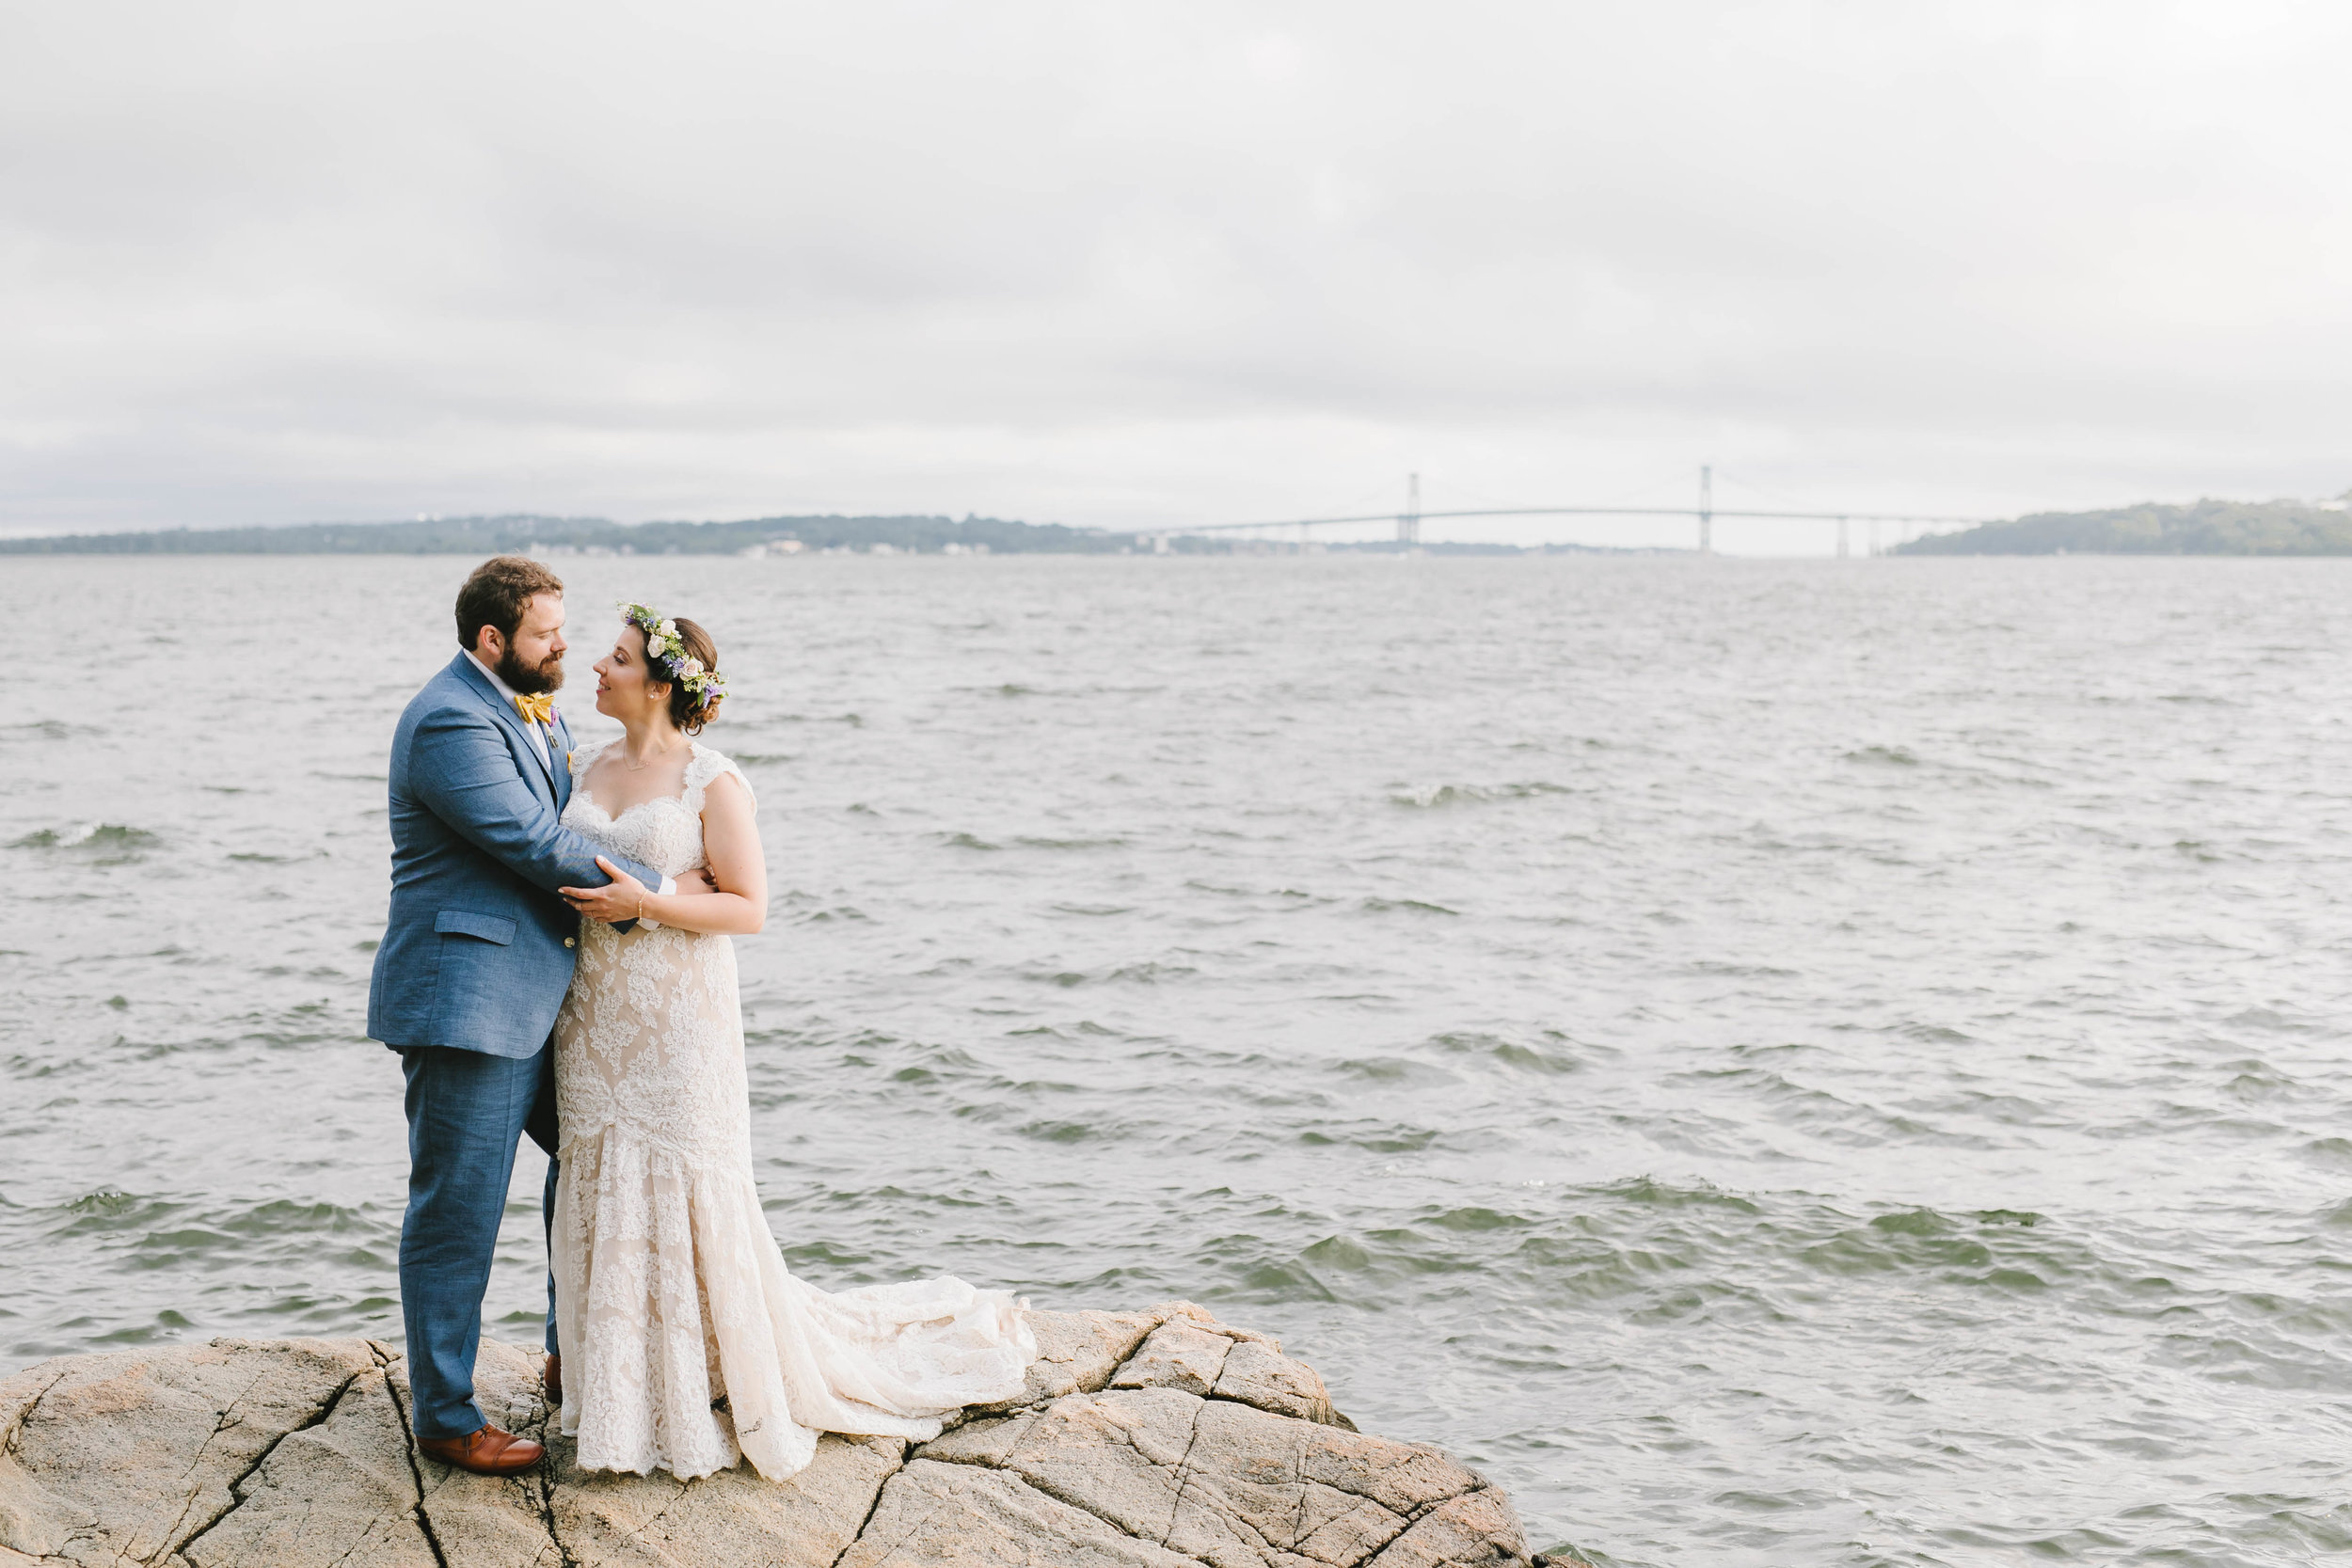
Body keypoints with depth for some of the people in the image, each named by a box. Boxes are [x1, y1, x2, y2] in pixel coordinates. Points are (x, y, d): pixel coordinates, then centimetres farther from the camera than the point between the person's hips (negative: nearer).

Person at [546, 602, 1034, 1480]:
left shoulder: (714, 783, -9)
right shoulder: (586, 767, 10)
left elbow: (749, 909, -11)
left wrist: (646, 904, -20)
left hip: (680, 1019, -6)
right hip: (596, 1016, 6)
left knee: (687, 1200, -2)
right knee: (604, 1197, 9)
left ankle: (745, 1389, 15)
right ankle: (625, 1398, 21)